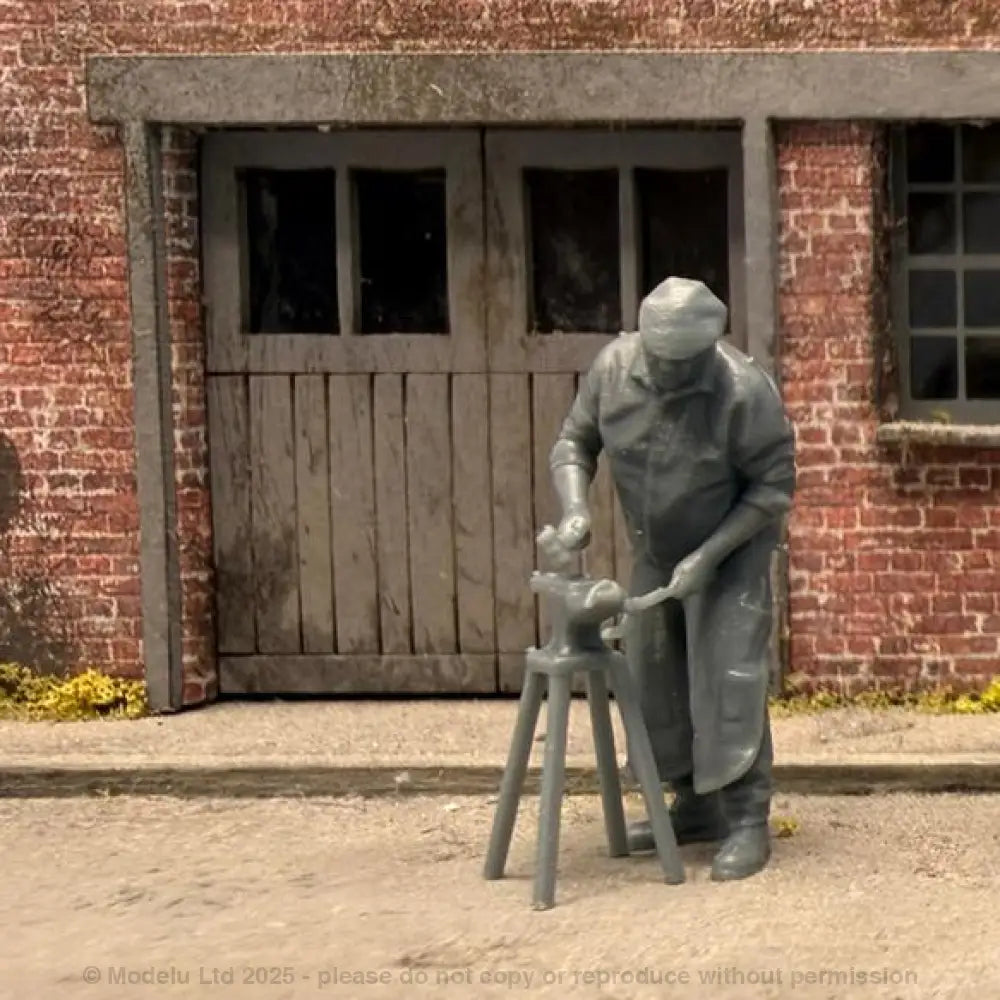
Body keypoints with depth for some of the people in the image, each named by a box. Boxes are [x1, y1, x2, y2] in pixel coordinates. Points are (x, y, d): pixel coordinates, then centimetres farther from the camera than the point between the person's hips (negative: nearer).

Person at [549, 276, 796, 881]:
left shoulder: (744, 389, -28)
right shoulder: (614, 367, -16)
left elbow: (773, 487, -21)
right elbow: (574, 444, -3)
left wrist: (708, 556, -25)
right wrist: (576, 508, -22)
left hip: (732, 549, -5)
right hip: (656, 551, 6)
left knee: (730, 678, -12)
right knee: (656, 677, 9)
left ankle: (747, 820, -5)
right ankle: (695, 806, 23)